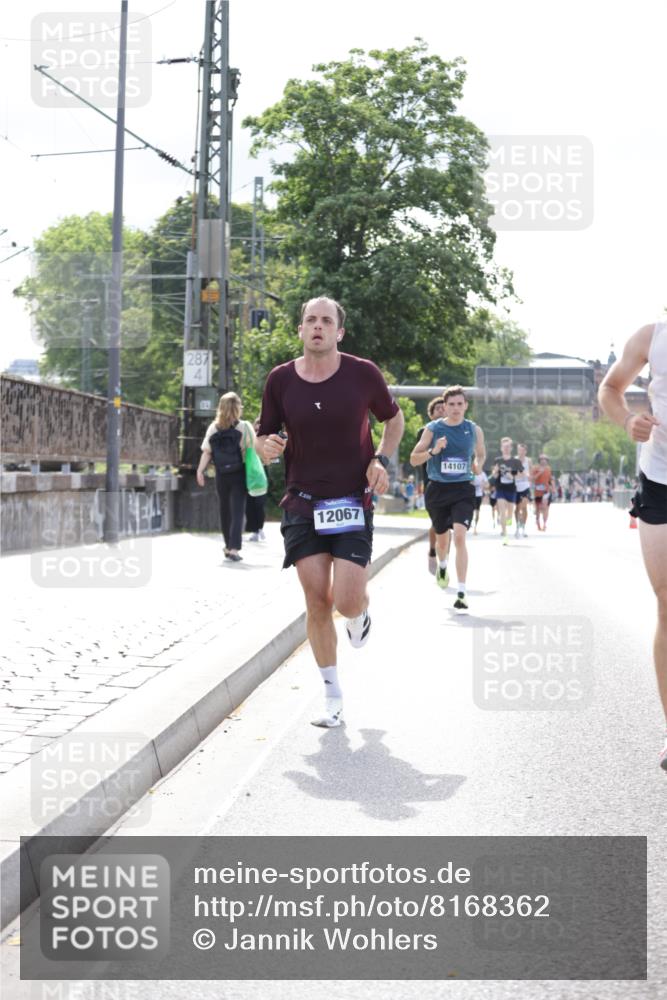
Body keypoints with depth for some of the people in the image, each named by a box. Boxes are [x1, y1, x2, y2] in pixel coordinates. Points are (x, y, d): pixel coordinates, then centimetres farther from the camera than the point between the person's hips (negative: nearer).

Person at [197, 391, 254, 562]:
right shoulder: (244, 427, -7)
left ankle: (228, 547, 27)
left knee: (225, 510, 16)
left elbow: (206, 452, -4)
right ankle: (234, 548, -13)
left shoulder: (213, 428, 0)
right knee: (237, 511, -2)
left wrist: (200, 471, -2)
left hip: (221, 476, 3)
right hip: (239, 474, -3)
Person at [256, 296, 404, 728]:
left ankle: (361, 615, 29)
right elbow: (264, 436, 9)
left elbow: (394, 418, 12)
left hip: (352, 501, -2)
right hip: (303, 502, 2)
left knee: (347, 601, -11)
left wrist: (382, 459, -4)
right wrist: (267, 447, -15)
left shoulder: (363, 373, -4)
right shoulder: (280, 380, 0)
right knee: (317, 603, 0)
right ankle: (333, 697, 15)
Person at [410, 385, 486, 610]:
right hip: (438, 489, 1)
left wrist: (478, 464, -3)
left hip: (463, 490, -1)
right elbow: (413, 459, 0)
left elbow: (480, 453, 20)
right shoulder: (433, 429, -2)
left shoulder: (474, 430, 2)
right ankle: (442, 566, 53)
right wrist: (433, 451, -18)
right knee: (442, 538, 16)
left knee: (459, 536, -19)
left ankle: (461, 593, -17)